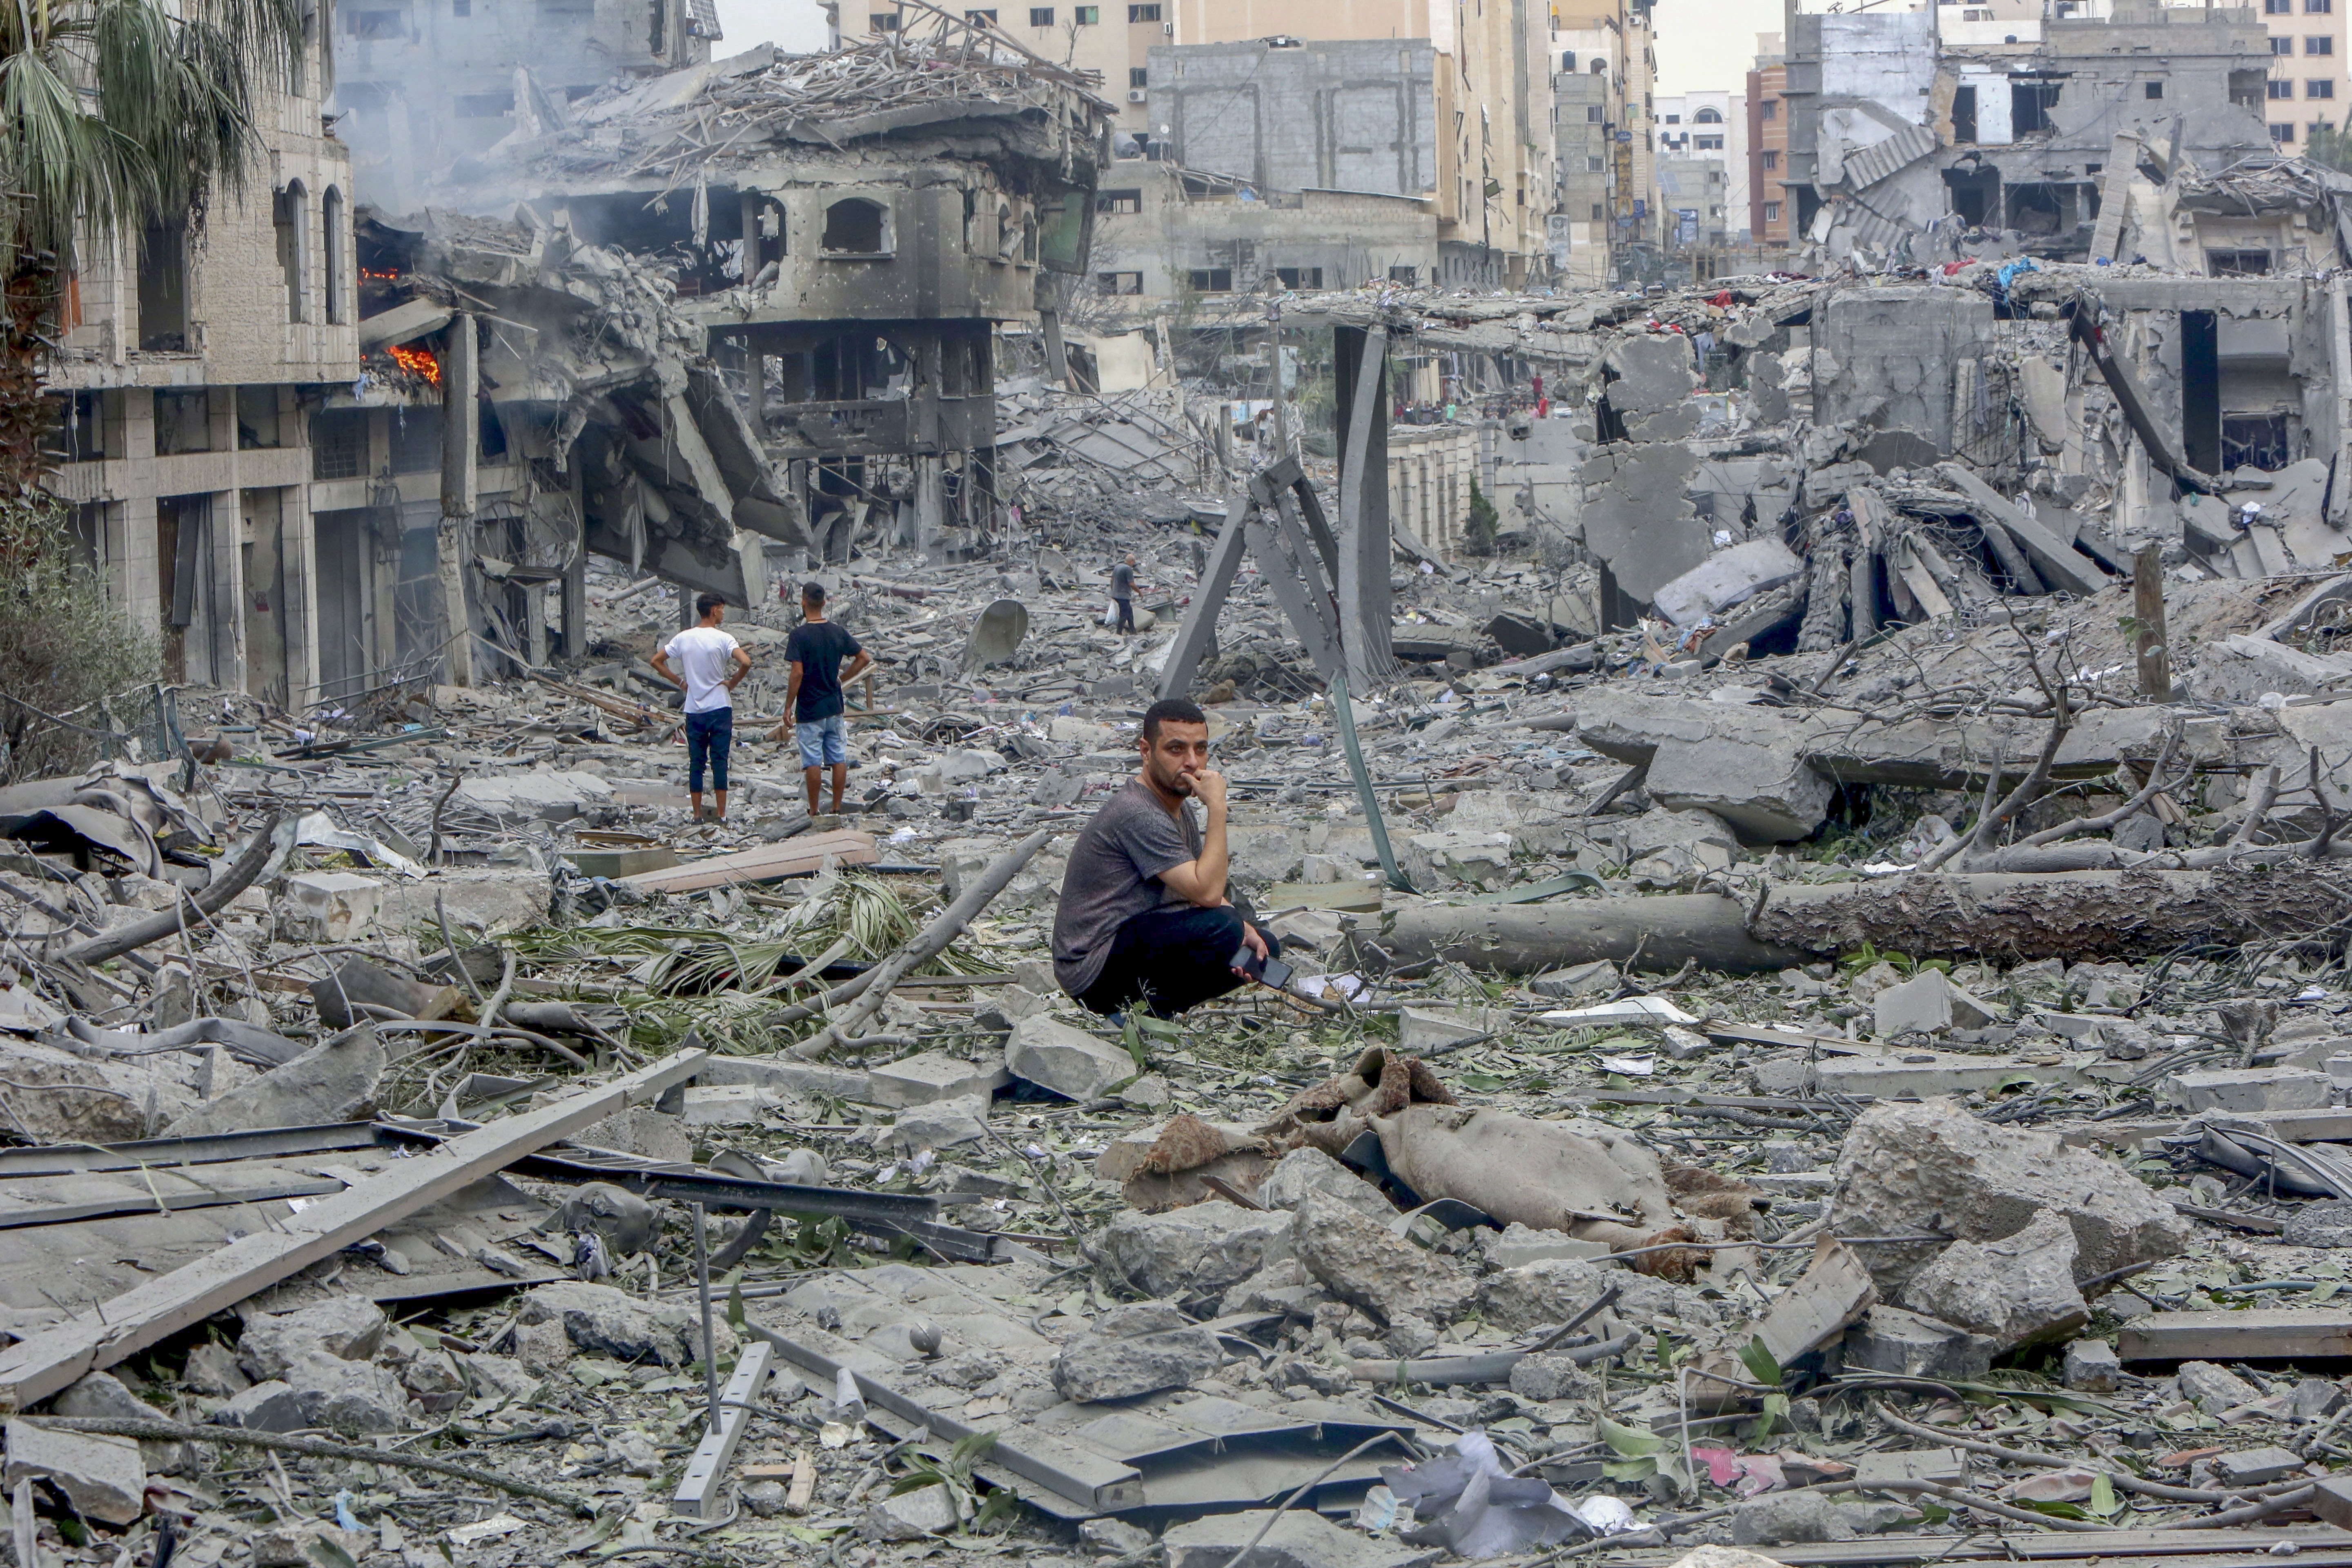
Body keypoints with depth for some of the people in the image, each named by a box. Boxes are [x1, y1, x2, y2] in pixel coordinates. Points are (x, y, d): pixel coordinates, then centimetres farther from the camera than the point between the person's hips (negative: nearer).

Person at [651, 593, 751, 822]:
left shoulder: (683, 638, 3)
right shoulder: (723, 639, -10)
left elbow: (657, 661, 9)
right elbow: (746, 663, -23)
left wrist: (680, 682, 10)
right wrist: (732, 683, -7)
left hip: (693, 710, 3)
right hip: (720, 708, -3)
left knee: (696, 763, 8)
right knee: (719, 762, 1)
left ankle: (697, 814, 9)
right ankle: (721, 814, 0)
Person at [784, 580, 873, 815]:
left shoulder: (799, 635, -14)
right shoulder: (838, 633, 2)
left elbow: (798, 673, -19)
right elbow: (865, 658, 8)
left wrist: (788, 706, -10)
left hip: (809, 710, -5)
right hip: (835, 707, 5)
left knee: (813, 762, 0)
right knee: (839, 759, 8)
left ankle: (813, 812, 5)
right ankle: (837, 809, 11)